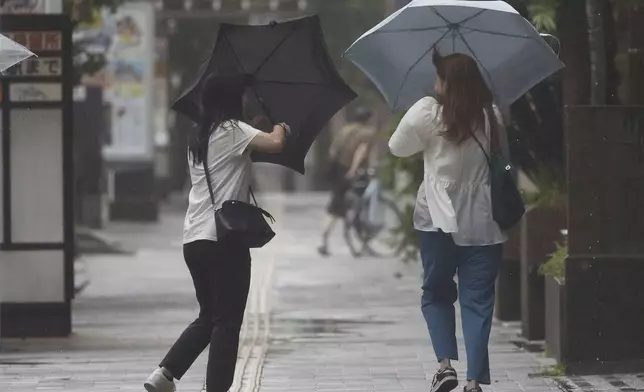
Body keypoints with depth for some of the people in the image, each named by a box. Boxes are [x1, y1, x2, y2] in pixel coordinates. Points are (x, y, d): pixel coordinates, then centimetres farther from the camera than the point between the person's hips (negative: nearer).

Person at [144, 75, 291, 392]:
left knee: (208, 317, 18)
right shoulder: (232, 130, -7)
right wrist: (280, 129, 0)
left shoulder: (198, 140, 17)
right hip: (225, 239, -8)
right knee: (227, 321, -2)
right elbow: (274, 144, -20)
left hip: (193, 240, 8)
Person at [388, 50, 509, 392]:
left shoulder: (427, 113, -7)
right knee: (478, 299, 3)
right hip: (484, 223, 2)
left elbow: (397, 148, 3)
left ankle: (446, 363, -3)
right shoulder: (492, 117, 4)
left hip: (439, 220, -2)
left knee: (437, 293, 14)